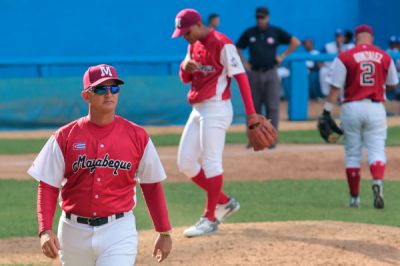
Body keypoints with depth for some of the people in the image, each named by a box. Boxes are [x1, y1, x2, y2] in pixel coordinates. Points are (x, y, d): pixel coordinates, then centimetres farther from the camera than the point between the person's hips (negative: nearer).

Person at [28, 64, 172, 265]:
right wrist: (45, 230, -16)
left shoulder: (137, 136, -1)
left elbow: (152, 186, 7)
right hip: (74, 231, 2)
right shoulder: (65, 137, -2)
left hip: (118, 232, -2)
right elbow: (48, 187, -3)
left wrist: (164, 233, 6)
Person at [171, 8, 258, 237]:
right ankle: (225, 202, 18)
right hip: (198, 111, 9)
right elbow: (186, 79, 19)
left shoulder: (222, 44, -12)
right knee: (185, 163, 7)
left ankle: (210, 220, -4)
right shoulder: (194, 46, 14)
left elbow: (240, 76, -16)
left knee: (210, 162, -9)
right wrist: (185, 66, -6)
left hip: (216, 109, -9)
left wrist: (251, 113, -22)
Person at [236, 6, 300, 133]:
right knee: (254, 107, 5)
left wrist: (283, 55, -1)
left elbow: (296, 42, 4)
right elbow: (238, 48, 18)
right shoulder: (249, 33, 6)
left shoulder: (276, 32, 2)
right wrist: (244, 62, 5)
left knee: (272, 107, -7)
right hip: (254, 74, 2)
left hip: (270, 74, -1)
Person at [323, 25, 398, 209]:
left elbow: (335, 88, -8)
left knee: (352, 154, 8)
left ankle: (354, 198, 11)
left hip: (351, 108, -1)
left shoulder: (344, 57, -5)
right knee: (376, 150, 0)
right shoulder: (385, 57, 4)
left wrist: (327, 111, -5)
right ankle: (378, 181, -30)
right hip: (376, 109, 1)